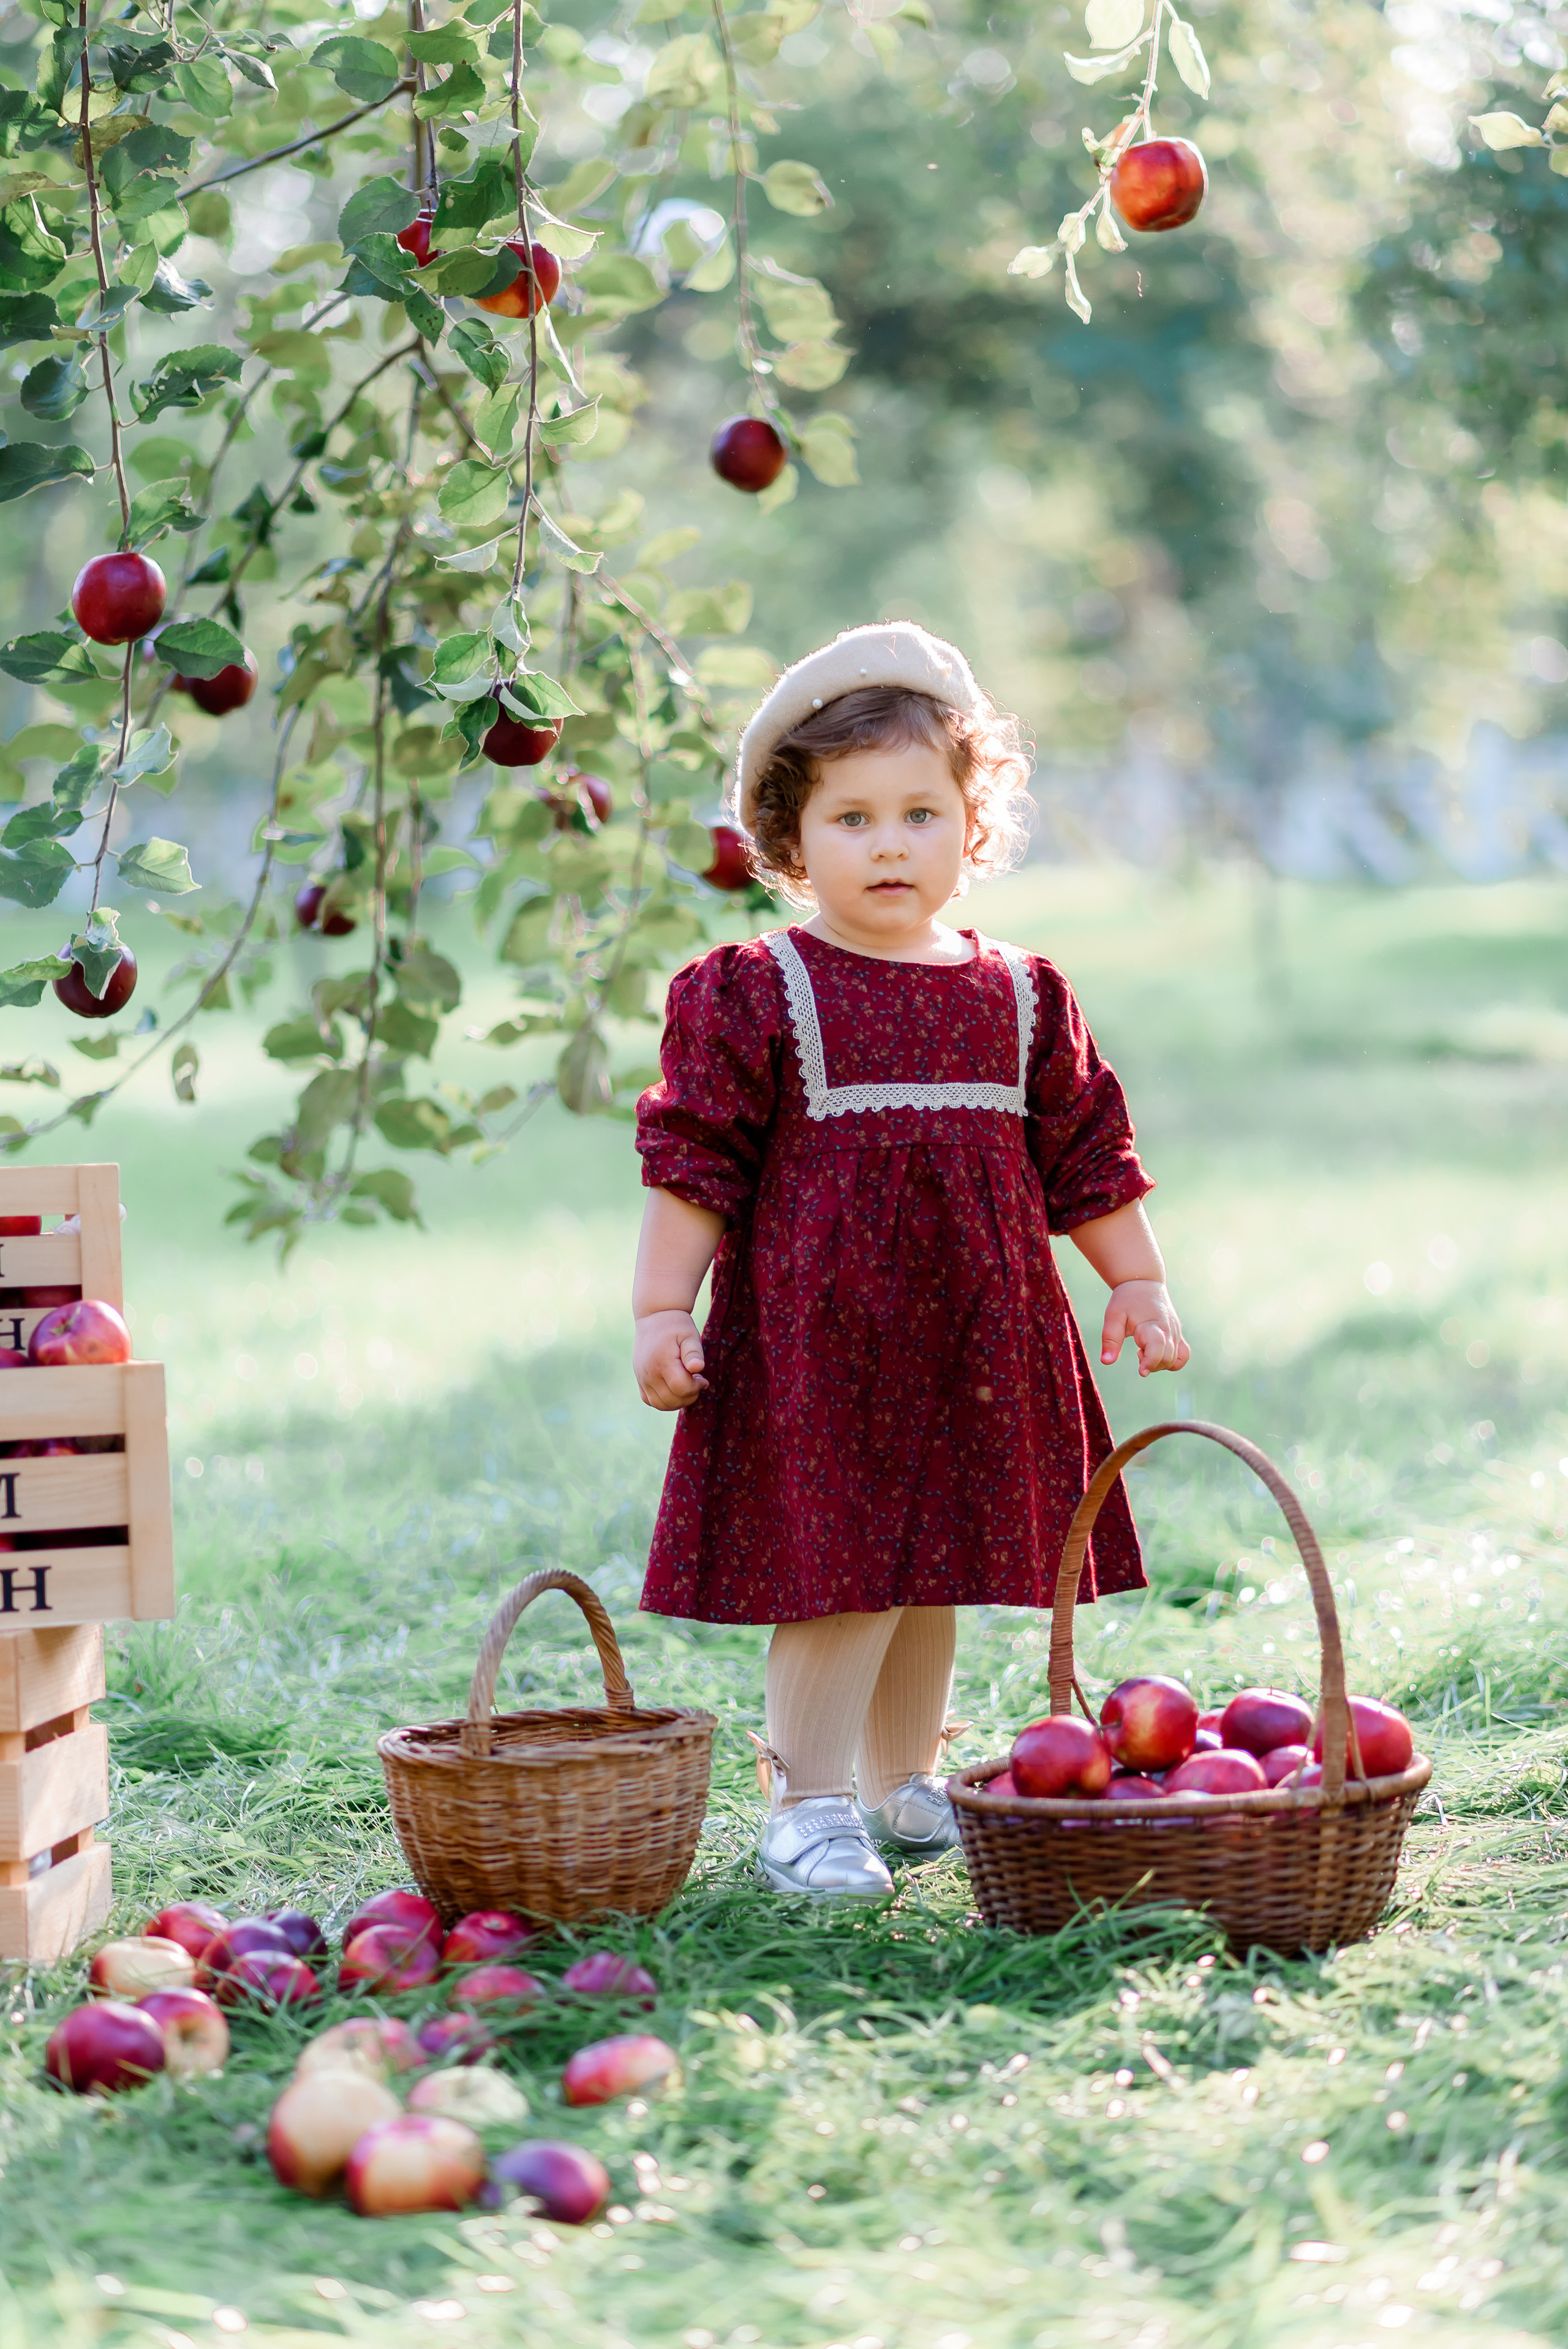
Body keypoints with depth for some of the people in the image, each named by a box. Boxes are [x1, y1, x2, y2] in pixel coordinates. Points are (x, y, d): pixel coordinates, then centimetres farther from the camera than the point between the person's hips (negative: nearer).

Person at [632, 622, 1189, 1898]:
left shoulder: (1021, 997, 9)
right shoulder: (752, 994, -5)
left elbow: (1087, 1156, 16)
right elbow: (694, 1161, -5)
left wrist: (1140, 1285, 15)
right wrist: (662, 1311, -10)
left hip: (973, 1342, 5)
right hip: (813, 1341, -5)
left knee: (932, 1572, 14)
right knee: (834, 1572, -8)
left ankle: (905, 1782, 29)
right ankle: (810, 1803, 2)